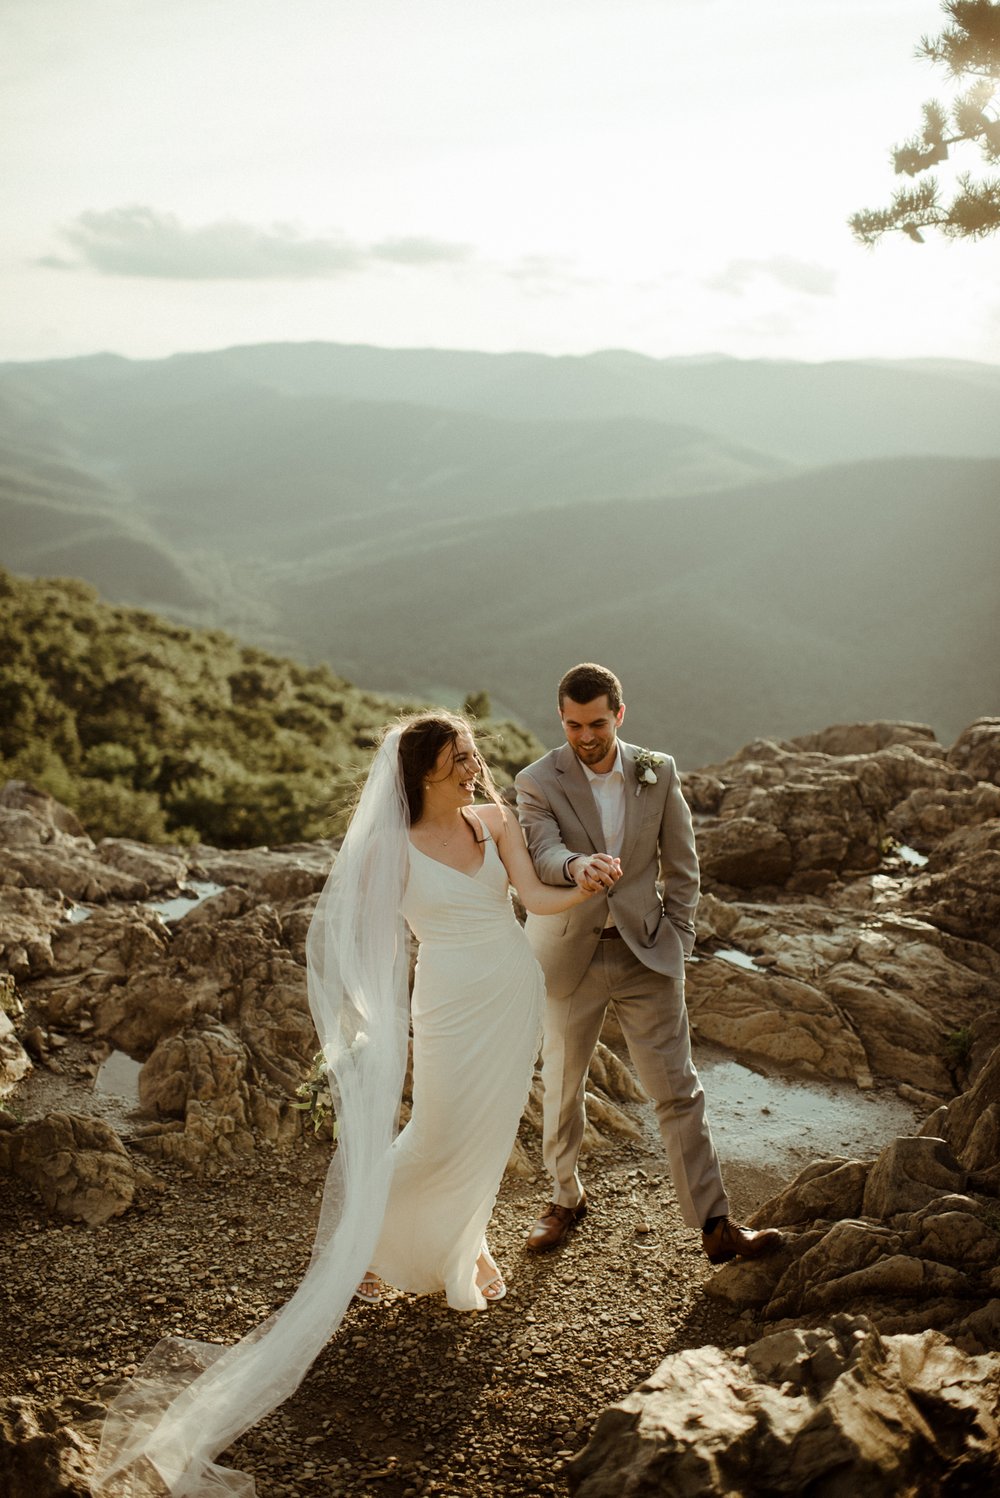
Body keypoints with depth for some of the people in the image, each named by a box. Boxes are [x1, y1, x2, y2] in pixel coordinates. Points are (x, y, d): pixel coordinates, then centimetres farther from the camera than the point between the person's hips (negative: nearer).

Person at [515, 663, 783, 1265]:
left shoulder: (659, 773, -1)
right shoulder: (538, 782, -8)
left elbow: (681, 864, 6)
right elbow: (542, 853, -25)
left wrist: (677, 940, 1)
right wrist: (578, 866, -47)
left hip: (645, 952, 1)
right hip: (570, 956, 0)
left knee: (679, 1090, 1)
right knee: (562, 1088, 14)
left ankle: (716, 1225, 9)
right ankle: (567, 1198, 36)